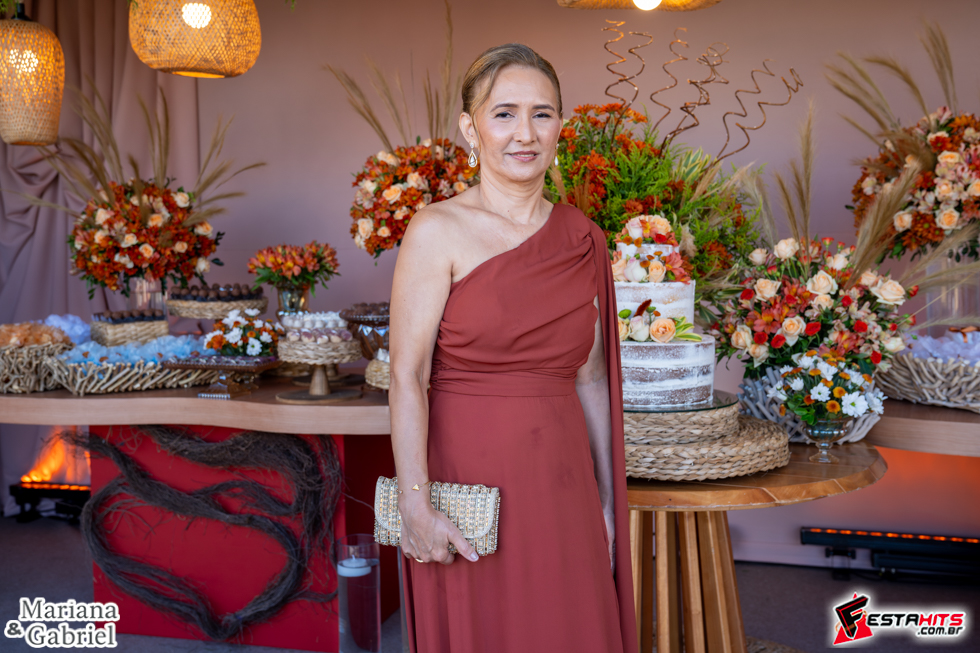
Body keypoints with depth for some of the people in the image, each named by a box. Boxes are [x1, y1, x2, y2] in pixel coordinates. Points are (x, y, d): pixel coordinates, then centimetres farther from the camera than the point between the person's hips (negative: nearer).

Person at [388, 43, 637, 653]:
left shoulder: (584, 240, 6)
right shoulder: (439, 231, -8)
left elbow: (589, 379, 10)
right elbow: (407, 377, -13)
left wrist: (606, 502, 11)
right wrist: (416, 505, -21)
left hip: (561, 483, 5)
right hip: (468, 479, -4)